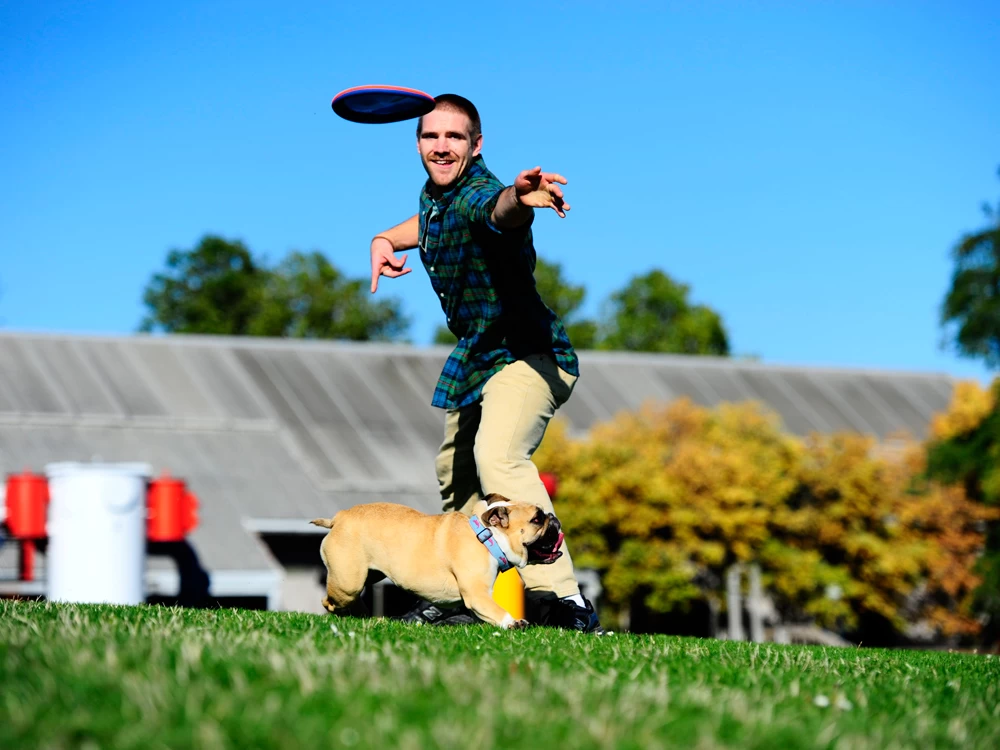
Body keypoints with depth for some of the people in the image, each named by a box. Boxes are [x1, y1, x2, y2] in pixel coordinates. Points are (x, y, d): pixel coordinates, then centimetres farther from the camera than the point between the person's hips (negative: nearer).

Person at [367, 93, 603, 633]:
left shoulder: (480, 194, -24)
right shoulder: (434, 195, 4)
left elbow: (501, 210, -50)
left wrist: (520, 198, -74)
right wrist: (385, 240, 9)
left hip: (527, 353, -11)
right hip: (478, 359, 11)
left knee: (497, 454, -34)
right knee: (455, 469, 23)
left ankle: (560, 599, -40)